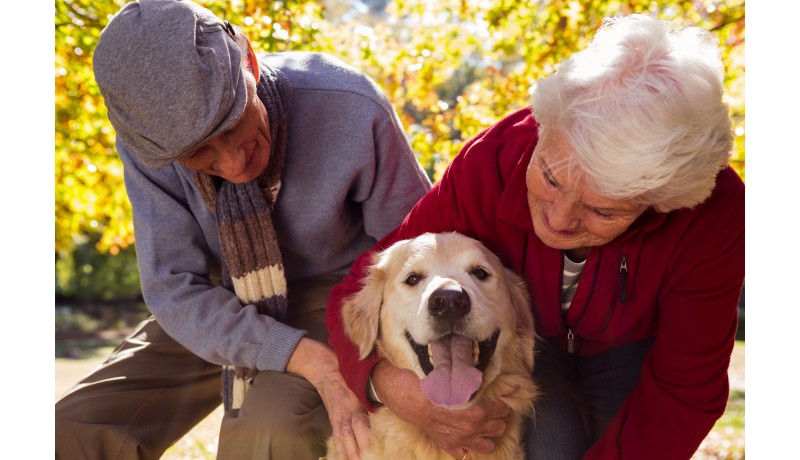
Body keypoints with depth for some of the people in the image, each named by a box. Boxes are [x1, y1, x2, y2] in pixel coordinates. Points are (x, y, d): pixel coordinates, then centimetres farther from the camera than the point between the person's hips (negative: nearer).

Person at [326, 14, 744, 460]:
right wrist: (389, 382, -43)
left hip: (631, 353, 1)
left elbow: (684, 393, -23)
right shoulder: (489, 164, -33)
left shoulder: (714, 219, -34)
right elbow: (359, 289, -24)